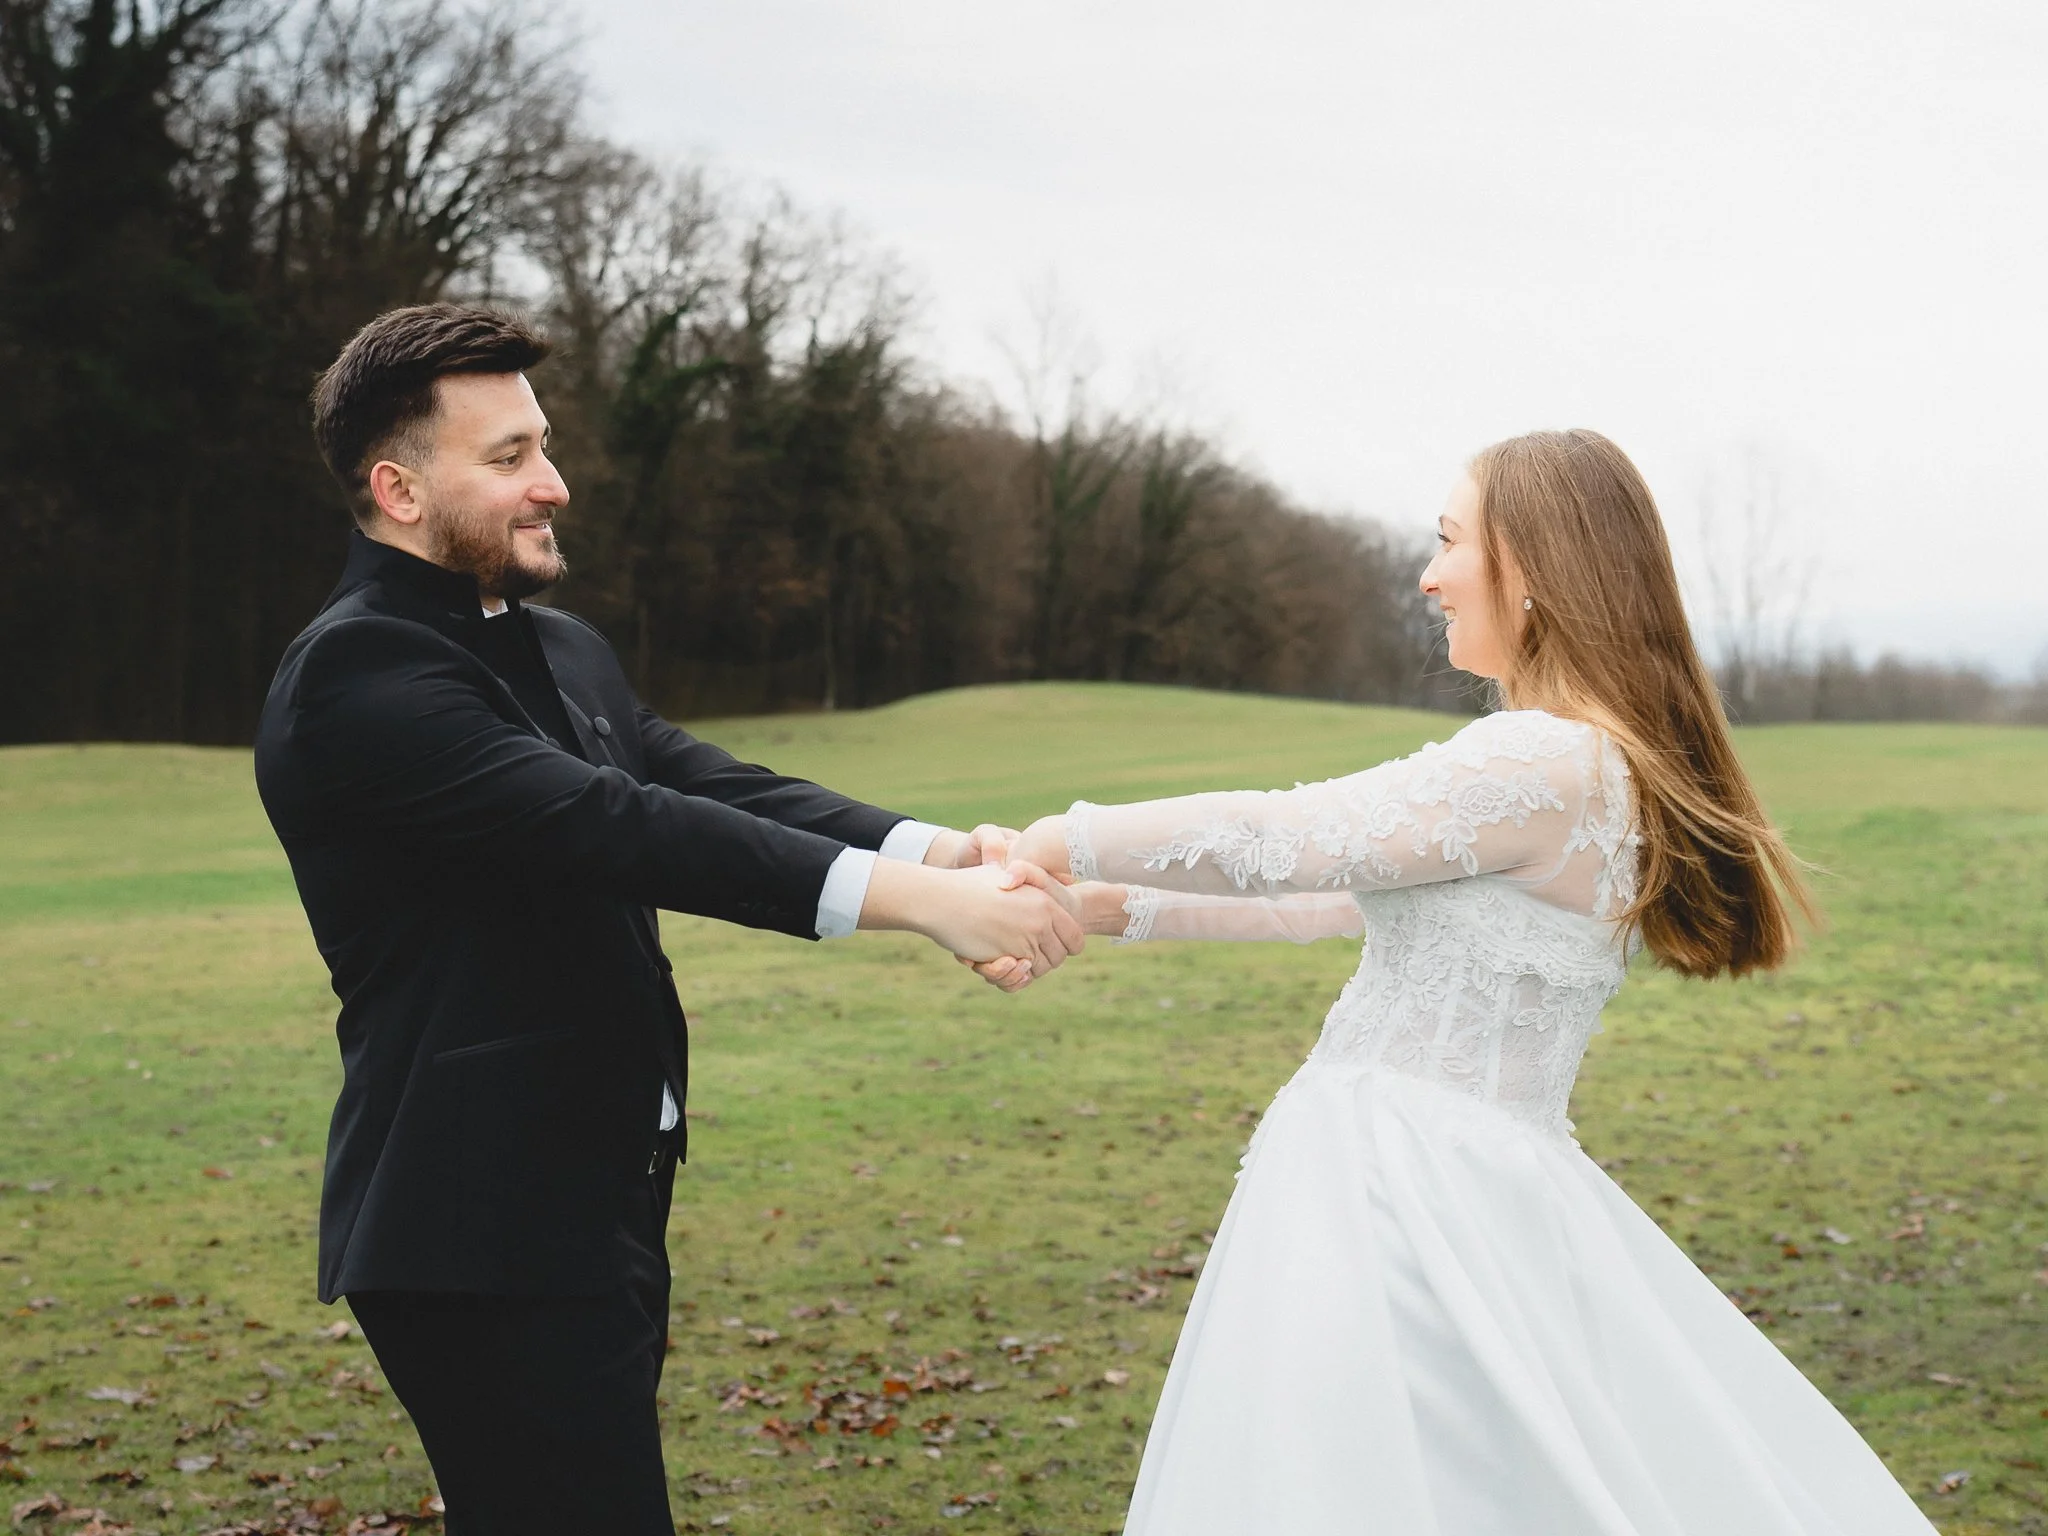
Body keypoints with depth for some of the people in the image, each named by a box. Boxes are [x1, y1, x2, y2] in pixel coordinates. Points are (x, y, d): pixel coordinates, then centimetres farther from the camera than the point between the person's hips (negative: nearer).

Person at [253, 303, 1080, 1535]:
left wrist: (944, 853, -16)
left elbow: (716, 793, 2)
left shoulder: (565, 652, 14)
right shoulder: (356, 673, -15)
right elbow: (613, 826, -26)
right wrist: (915, 901, -31)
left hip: (600, 1213, 9)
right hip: (487, 1239, -9)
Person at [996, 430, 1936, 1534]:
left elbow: (1287, 843, -17)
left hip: (1406, 1203, -9)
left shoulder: (1548, 763, -17)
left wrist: (1065, 843, -5)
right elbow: (1342, 898, 15)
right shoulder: (1605, 763, 13)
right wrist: (1117, 908, 14)